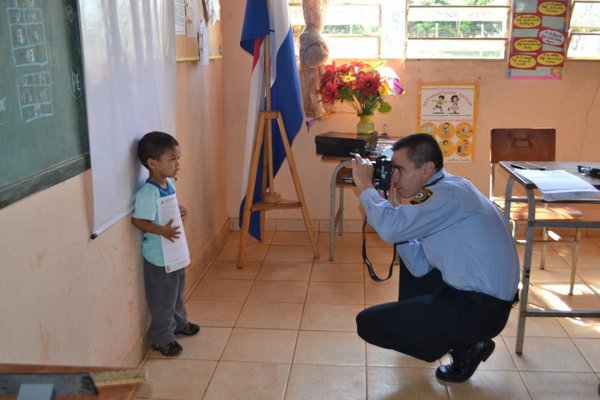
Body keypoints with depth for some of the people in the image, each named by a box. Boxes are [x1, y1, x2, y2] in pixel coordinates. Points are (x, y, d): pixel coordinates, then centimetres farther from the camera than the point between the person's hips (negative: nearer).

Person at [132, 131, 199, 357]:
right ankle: (161, 338, 25)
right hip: (158, 256, -8)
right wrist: (162, 231, -34)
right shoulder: (147, 192, -26)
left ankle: (179, 323, 47)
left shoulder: (169, 183, 1)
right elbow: (137, 220, -26)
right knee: (162, 298, 7)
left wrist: (180, 212, 1)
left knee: (177, 291, 26)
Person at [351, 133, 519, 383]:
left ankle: (464, 346, 0)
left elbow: (390, 229, -33)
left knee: (368, 323, -8)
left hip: (481, 309, -10)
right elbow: (420, 267, 8)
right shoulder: (443, 193, 10)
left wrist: (365, 186, -16)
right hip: (468, 289, 10)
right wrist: (389, 211, 4)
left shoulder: (447, 193, -19)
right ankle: (411, 321, 35)